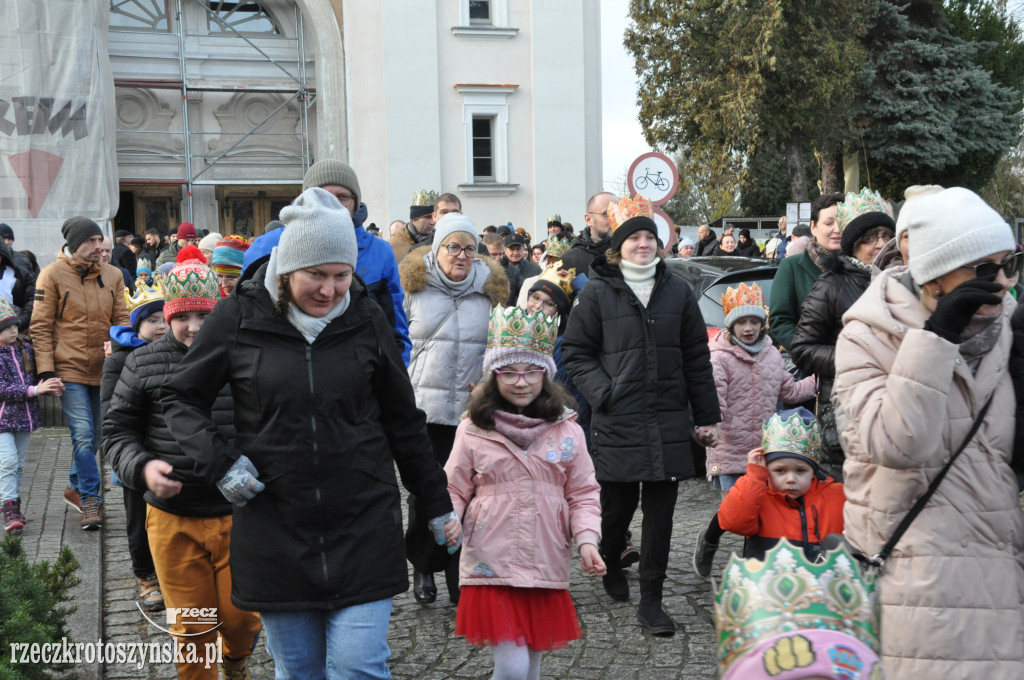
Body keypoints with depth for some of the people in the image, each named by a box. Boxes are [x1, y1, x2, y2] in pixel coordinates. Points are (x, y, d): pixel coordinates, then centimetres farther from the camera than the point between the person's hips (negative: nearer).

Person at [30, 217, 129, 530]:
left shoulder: (112, 275, 8)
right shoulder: (52, 275, -4)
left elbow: (121, 320, 12)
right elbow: (41, 327, -4)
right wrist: (46, 369, -10)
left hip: (102, 370, 5)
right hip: (69, 369, -5)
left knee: (91, 437, 14)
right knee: (83, 435, -11)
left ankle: (75, 488, 33)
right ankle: (91, 500, -3)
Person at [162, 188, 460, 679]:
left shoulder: (366, 319, -1)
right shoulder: (240, 316, -5)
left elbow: (402, 420, 8)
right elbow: (181, 399, 6)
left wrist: (437, 506, 13)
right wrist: (219, 460, -12)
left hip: (363, 526, 0)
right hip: (275, 530, 0)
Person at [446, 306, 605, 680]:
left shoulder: (566, 431, 2)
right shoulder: (473, 431, -2)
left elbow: (583, 494, 5)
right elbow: (454, 491, 3)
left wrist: (586, 539, -9)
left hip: (546, 569, 3)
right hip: (492, 568, -2)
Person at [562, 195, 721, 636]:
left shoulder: (677, 293, 9)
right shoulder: (596, 294, 1)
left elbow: (697, 358, 11)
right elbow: (575, 354, 2)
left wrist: (707, 416, 10)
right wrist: (604, 394, -12)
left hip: (668, 421, 2)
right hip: (618, 422, -2)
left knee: (660, 512, 3)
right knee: (618, 505, 8)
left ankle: (651, 601, 14)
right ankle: (609, 563, 40)